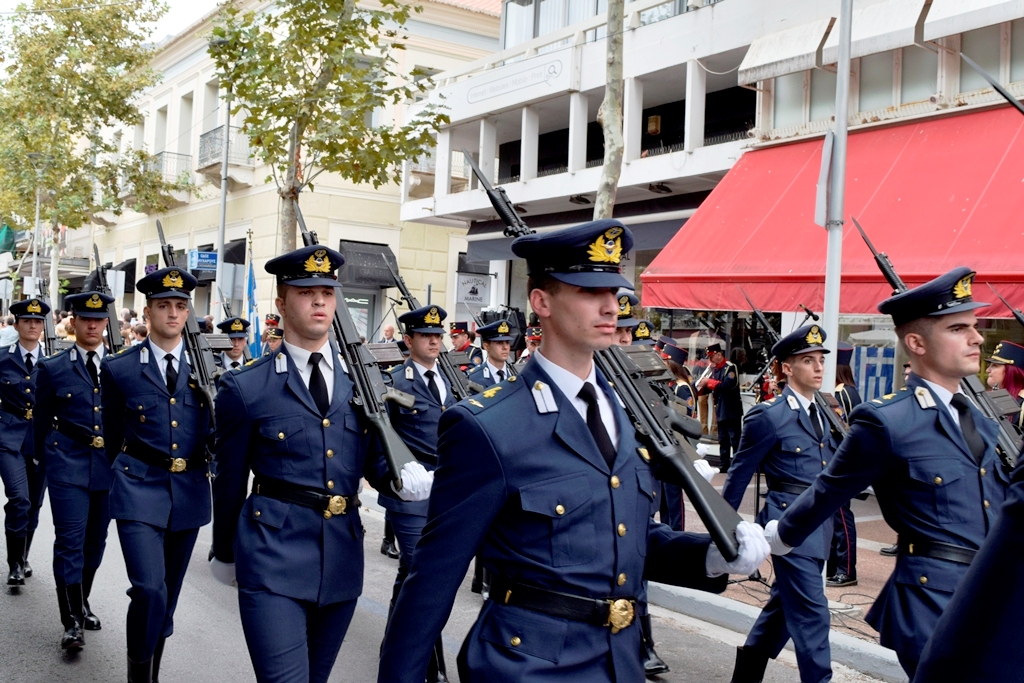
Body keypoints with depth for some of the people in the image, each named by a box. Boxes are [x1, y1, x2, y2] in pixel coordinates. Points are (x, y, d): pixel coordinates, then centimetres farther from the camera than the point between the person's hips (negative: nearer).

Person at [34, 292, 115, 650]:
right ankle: (72, 620, 0)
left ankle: (82, 602, 31)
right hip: (68, 467, -2)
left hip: (109, 466, 2)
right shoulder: (52, 368, 1)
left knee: (95, 541, 12)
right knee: (70, 540, -6)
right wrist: (48, 460, 12)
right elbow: (42, 422, 9)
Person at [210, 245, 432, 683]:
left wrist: (411, 479, -16)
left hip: (343, 556, 4)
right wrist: (224, 555, 12)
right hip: (272, 556, -4)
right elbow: (230, 481, 3)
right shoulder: (245, 388, -5)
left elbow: (375, 461, 7)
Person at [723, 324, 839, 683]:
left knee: (785, 605, 18)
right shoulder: (768, 416, -12)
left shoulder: (818, 413, 12)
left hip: (817, 526, 8)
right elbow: (739, 475, -7)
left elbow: (832, 467, 16)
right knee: (812, 613, -7)